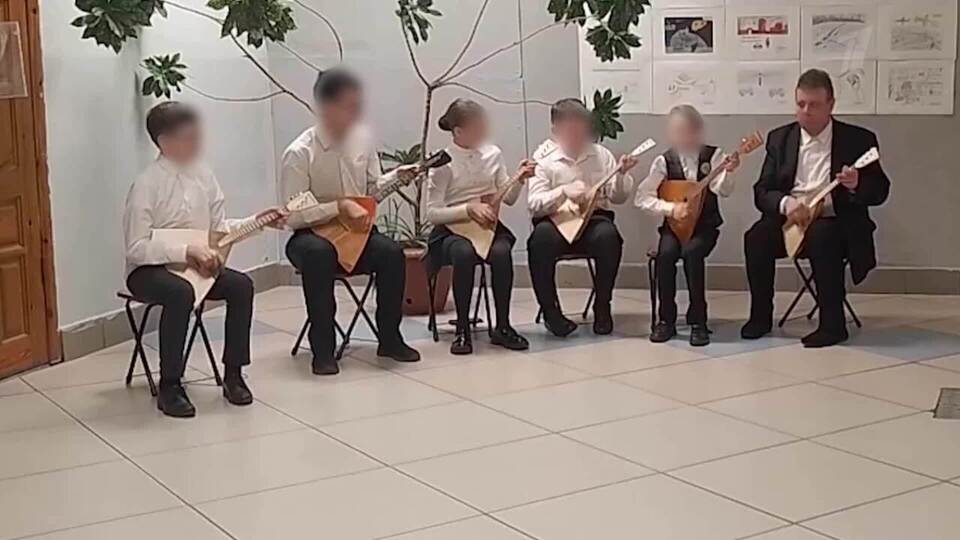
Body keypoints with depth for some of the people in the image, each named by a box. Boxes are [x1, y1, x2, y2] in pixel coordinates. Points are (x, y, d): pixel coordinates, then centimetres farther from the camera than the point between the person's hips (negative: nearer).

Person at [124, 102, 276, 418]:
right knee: (180, 293, -37)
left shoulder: (202, 175, 2)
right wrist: (187, 251, -26)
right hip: (149, 269, -6)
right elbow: (136, 247, -19)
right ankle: (169, 387, -23)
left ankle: (233, 375, -5)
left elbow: (218, 227, 11)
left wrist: (255, 221, -4)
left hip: (195, 265, 6)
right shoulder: (147, 185, -16)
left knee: (241, 285, -19)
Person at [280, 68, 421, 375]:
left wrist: (396, 178, -8)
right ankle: (323, 349, -27)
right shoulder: (299, 154, -17)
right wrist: (340, 206, -25)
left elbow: (373, 186, 12)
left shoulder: (362, 137, -1)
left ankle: (389, 339, -6)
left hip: (356, 232, 5)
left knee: (392, 253, -24)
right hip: (311, 235, -4)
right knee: (318, 253, -38)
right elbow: (292, 216, -19)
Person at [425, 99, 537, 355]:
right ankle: (462, 330, -23)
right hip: (451, 229, -3)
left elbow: (508, 198, 12)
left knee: (501, 252, -31)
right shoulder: (443, 162, -7)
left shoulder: (492, 153, 6)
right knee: (464, 253, -37)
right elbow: (432, 213, -10)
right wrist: (468, 209, -22)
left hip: (488, 225, 3)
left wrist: (519, 178, -8)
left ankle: (503, 326, -17)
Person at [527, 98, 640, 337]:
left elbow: (618, 197, 12)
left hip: (594, 219, 2)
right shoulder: (543, 158, 3)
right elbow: (534, 203, -8)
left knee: (608, 235, -33)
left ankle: (602, 307, -13)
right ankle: (550, 310, -17)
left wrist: (621, 174, -7)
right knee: (541, 236, -36)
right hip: (556, 221, -1)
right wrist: (563, 191, -24)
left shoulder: (600, 154, 12)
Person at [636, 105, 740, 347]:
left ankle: (698, 321, -18)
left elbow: (723, 190, -15)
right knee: (666, 253, -28)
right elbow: (642, 197, -3)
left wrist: (727, 172, -35)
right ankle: (666, 319, -10)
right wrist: (671, 208, -15)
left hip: (705, 225, -1)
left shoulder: (713, 155, 0)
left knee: (692, 252, -30)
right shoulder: (664, 161, 1)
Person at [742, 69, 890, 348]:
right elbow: (762, 191, 4)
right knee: (757, 237, -26)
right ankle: (760, 317, -10)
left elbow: (880, 191, 2)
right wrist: (786, 203, -20)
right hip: (789, 219, 3)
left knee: (821, 236, -36)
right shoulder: (780, 138, 10)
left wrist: (857, 185, -22)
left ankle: (833, 324, -25)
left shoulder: (858, 139, 2)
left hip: (834, 222, -3)